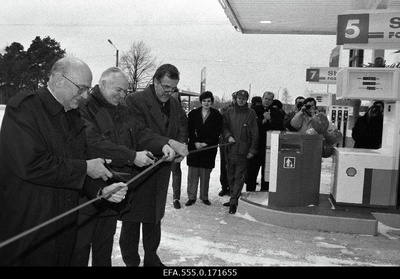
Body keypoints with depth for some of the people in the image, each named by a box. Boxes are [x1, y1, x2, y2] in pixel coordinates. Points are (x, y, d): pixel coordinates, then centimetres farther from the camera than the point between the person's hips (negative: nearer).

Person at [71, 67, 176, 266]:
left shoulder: (122, 111, 14)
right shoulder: (84, 108, -13)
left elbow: (140, 131, 6)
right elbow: (95, 144, -24)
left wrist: (162, 144, -13)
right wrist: (132, 156, -25)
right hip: (87, 192, -7)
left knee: (105, 245, 20)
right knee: (80, 248, 6)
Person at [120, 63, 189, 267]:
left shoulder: (175, 104, 10)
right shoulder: (135, 100, -13)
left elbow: (179, 132, 14)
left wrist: (180, 146, -9)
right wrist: (168, 144, -30)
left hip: (161, 172, 6)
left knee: (154, 219, 18)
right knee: (132, 220, 6)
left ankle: (151, 258, 35)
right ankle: (130, 261, 23)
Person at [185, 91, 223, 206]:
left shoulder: (217, 115, 2)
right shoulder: (193, 114, 7)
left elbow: (217, 132, -3)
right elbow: (190, 130, 3)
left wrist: (206, 143, -12)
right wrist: (195, 142, -11)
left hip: (209, 148, -1)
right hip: (194, 147, 1)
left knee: (206, 174, 4)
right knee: (192, 173, 3)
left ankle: (204, 197, 16)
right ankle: (191, 197, 11)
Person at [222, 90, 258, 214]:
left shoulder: (251, 113, 1)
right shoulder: (229, 112, 9)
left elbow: (254, 134, 0)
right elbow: (224, 126, 11)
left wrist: (252, 150, -5)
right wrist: (228, 136, -9)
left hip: (243, 151, -3)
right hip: (230, 149, 3)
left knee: (239, 177, -3)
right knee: (231, 176, 10)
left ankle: (234, 202, 0)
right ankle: (234, 198, 23)